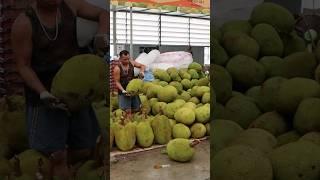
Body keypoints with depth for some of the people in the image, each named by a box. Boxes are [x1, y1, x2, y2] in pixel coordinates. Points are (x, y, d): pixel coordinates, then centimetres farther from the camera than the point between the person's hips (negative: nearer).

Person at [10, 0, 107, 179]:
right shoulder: (23, 23, -15)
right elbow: (23, 66, -10)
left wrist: (102, 35, -17)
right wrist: (43, 93, -25)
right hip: (44, 93, -4)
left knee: (84, 150, 11)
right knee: (57, 155, -9)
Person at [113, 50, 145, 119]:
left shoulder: (131, 63, -1)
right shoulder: (117, 68, -15)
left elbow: (142, 66, 12)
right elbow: (117, 82, -11)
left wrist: (142, 71, -10)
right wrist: (123, 91, -24)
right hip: (123, 92, -5)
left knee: (136, 109, 11)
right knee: (128, 112, -10)